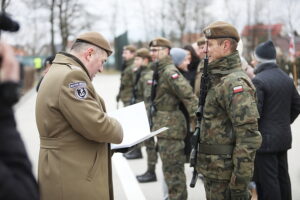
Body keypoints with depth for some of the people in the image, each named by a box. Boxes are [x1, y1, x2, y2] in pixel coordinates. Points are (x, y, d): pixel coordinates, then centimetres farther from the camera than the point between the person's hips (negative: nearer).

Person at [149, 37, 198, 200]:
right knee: (171, 169, 19)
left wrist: (196, 118, -24)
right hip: (164, 126, 10)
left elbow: (189, 96, -23)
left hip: (170, 127, -10)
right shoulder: (160, 70, 13)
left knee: (173, 170, -3)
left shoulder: (169, 72, -17)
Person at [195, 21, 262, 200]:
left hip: (226, 174, -9)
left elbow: (248, 137, -24)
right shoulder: (218, 79, 13)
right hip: (212, 171, 9)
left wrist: (240, 184, -23)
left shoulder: (235, 83, -19)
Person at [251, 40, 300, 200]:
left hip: (265, 139, -8)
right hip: (284, 137, 8)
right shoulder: (286, 78, 9)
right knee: (282, 177, 16)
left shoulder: (258, 80, -16)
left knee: (267, 181, -2)